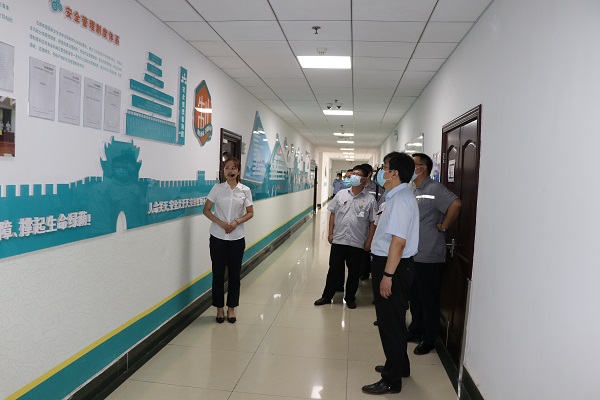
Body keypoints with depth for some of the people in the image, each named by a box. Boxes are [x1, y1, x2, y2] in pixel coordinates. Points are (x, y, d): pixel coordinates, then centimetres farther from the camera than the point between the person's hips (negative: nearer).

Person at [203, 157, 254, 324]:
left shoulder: (245, 190, -1)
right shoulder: (217, 188, -2)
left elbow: (250, 213, 3)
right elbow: (206, 210, 0)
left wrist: (237, 222, -14)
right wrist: (220, 222, -15)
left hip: (237, 238, 1)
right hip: (218, 237, 0)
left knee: (234, 273, 8)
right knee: (218, 273, 6)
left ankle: (231, 307, 24)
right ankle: (219, 308, 22)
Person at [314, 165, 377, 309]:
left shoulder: (370, 199, -5)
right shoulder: (341, 194, 3)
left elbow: (372, 222, -3)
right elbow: (333, 214, 9)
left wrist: (369, 242, -5)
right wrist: (330, 233, 4)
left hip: (358, 243, -1)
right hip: (338, 240, 2)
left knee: (354, 272, 12)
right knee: (334, 270, 11)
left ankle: (350, 298, 30)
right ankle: (327, 296, 25)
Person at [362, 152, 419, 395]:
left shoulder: (401, 199, -21)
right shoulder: (398, 196, 11)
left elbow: (399, 241, -26)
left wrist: (387, 275, -25)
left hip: (393, 267, -10)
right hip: (392, 265, 10)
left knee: (391, 323, 2)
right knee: (392, 320, 23)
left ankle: (392, 381, 17)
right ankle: (398, 366, 41)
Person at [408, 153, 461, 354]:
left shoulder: (434, 189, -15)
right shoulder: (411, 191, 13)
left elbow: (455, 204, -29)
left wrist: (443, 226, -21)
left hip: (428, 256, -9)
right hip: (411, 255, 9)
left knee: (428, 299, 4)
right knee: (414, 296, 19)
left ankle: (429, 340, 17)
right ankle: (415, 331, 34)